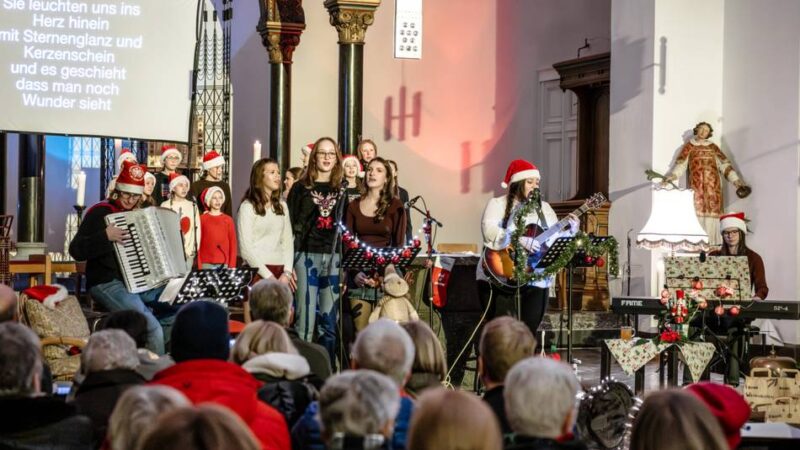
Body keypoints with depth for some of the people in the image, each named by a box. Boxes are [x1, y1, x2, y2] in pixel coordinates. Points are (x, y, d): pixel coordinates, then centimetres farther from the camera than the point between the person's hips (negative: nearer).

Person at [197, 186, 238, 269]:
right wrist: (199, 266, -2)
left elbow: (233, 243, 7)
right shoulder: (202, 219, 3)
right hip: (206, 264, -1)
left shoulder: (228, 220, 7)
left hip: (224, 264, 1)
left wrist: (232, 266, 1)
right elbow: (198, 243, 3)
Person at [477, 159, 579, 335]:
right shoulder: (498, 204, 2)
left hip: (536, 282, 4)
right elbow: (489, 231, -17)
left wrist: (570, 231, -8)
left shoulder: (544, 208, 16)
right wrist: (519, 240, -26)